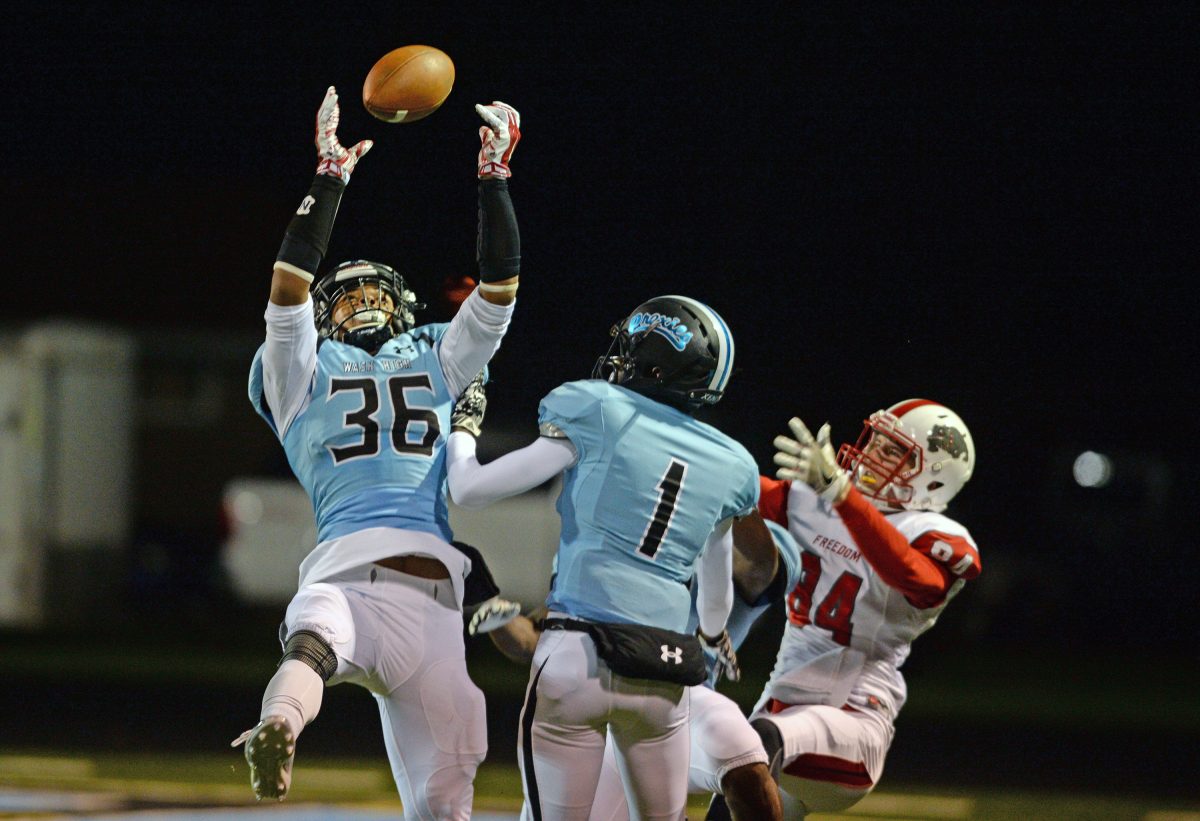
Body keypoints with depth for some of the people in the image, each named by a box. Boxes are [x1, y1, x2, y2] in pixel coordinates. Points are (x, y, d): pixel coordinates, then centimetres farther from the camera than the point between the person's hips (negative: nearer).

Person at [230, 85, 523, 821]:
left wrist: (494, 175, 14)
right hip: (346, 577, -4)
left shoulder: (440, 365, 32)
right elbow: (289, 290, 9)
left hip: (434, 598, 4)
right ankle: (275, 739, -70)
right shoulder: (304, 373, 24)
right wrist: (330, 179, 5)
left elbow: (499, 290, 22)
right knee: (314, 642, -40)